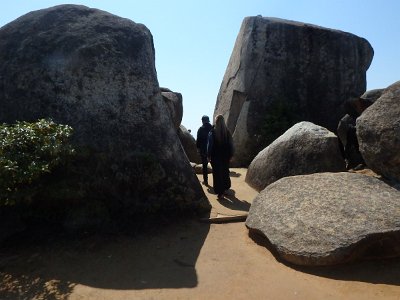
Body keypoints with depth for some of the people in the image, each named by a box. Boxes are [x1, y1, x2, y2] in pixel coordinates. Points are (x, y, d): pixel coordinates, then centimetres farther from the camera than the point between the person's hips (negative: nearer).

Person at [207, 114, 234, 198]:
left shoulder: (212, 132, -11)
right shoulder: (227, 132, -4)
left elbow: (210, 145, -8)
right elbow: (231, 144, 0)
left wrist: (209, 156, 1)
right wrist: (230, 155, 9)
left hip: (215, 157, -3)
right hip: (225, 156, 3)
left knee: (217, 174, 5)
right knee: (225, 172, 19)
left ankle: (220, 192, 6)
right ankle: (225, 188, 32)